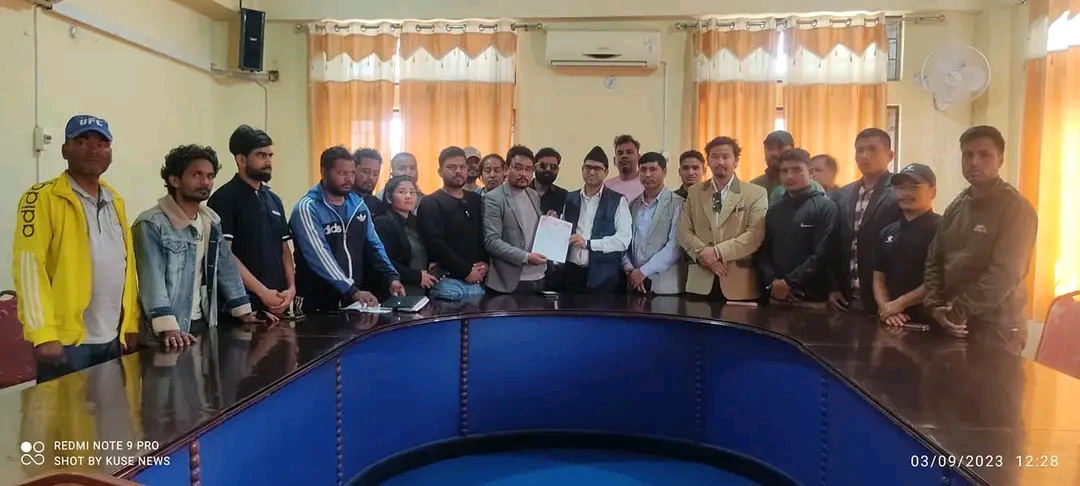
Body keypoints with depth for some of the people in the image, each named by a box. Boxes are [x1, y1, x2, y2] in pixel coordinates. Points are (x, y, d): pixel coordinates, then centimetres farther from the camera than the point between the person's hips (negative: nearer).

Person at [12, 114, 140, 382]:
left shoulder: (115, 201, 12)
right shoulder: (43, 197, -7)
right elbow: (28, 265, -12)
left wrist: (131, 323, 9)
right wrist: (43, 333, -18)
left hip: (112, 339, 6)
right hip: (65, 340, -6)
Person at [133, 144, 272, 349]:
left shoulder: (212, 221, 9)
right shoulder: (151, 225, -14)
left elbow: (226, 266, 13)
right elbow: (152, 279, -23)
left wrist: (243, 310, 9)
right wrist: (168, 327, -32)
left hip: (204, 325, 7)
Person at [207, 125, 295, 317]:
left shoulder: (274, 200, 13)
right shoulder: (224, 199, -7)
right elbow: (224, 253, -14)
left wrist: (291, 287, -2)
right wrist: (263, 292, -16)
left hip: (277, 302, 6)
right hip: (241, 303, -6)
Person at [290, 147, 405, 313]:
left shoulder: (358, 203, 5)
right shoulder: (307, 208, -14)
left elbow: (373, 245, 9)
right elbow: (320, 257, -23)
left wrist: (392, 277, -6)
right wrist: (352, 291, -32)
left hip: (355, 299, 6)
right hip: (317, 303, -5)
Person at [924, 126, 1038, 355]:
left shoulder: (1016, 209, -10)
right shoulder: (957, 207, 9)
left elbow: (1004, 273, -19)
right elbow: (934, 259, 8)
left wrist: (958, 311, -16)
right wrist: (935, 306, -6)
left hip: (995, 327, -6)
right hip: (953, 323, 6)